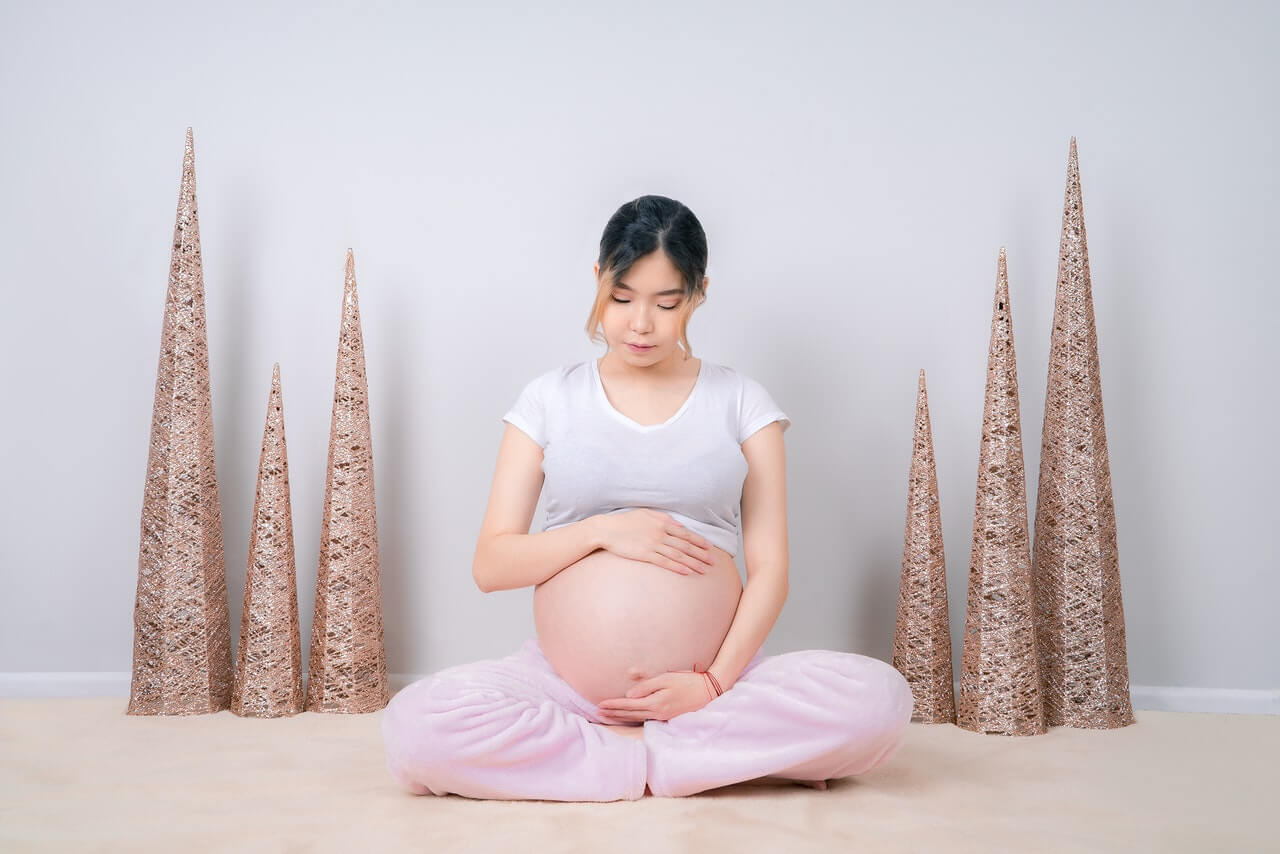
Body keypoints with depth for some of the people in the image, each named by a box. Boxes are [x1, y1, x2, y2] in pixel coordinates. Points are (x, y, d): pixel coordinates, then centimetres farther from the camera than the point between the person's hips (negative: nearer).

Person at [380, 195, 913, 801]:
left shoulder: (741, 402, 9)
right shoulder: (550, 399, 10)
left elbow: (770, 568, 2)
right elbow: (491, 564, 4)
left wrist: (715, 682, -12)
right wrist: (600, 530, -11)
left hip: (712, 673, -1)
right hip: (568, 677, 1)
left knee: (879, 698, -28)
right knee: (415, 726, -29)